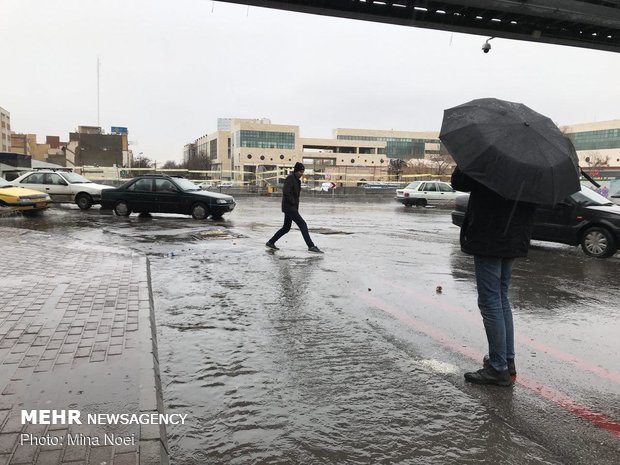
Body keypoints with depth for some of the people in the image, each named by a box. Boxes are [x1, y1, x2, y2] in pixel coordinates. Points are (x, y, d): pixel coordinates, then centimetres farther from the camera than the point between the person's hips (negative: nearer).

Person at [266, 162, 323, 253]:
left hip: (292, 207, 10)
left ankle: (270, 242, 25)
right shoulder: (290, 178, -13)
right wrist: (293, 203, -17)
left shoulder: (297, 180, 16)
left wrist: (296, 207, 14)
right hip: (289, 207, -10)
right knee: (302, 224, -12)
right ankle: (311, 246, -12)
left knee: (286, 228, 15)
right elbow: (286, 193, -23)